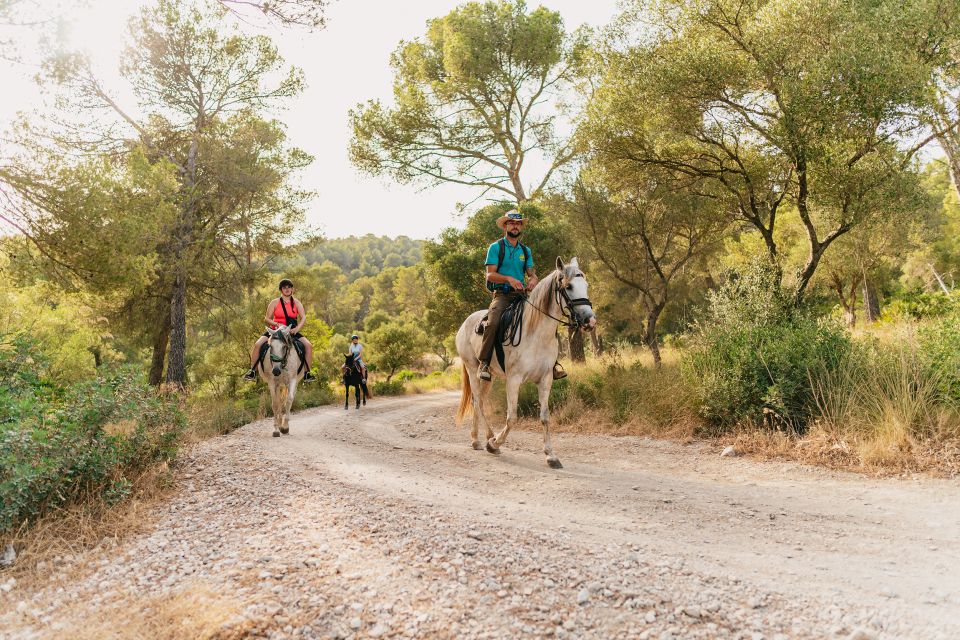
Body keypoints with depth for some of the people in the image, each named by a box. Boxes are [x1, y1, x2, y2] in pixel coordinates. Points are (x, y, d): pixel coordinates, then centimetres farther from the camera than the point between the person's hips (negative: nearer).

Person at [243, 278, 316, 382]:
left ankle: (307, 373, -11)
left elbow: (303, 318, -5)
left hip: (292, 332, 1)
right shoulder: (275, 302, 3)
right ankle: (252, 371, -6)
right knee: (258, 344, -21)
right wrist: (277, 324, -18)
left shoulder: (296, 303, 6)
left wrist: (297, 328, -24)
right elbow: (267, 319, 1)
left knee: (308, 345, -20)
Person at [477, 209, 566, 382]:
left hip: (521, 295, 5)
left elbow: (531, 273, 14)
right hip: (501, 295, -4)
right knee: (493, 322, -31)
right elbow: (490, 274, -5)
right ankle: (484, 364, -23)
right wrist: (509, 279, -23)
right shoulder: (496, 247, 4)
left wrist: (533, 279, -12)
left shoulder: (526, 251, 18)